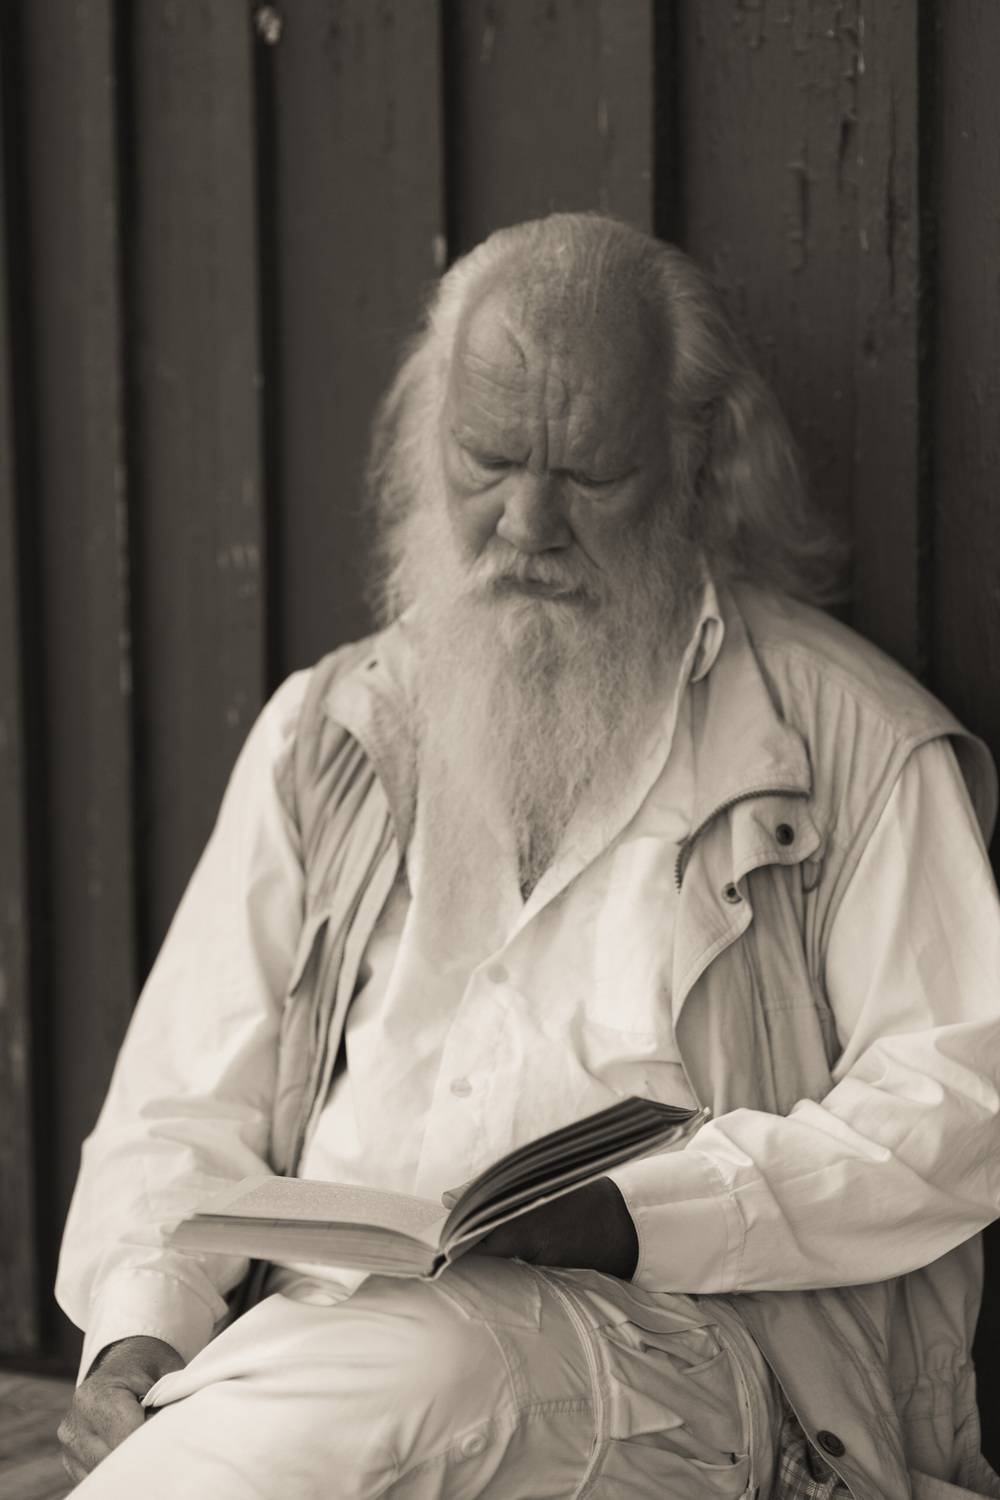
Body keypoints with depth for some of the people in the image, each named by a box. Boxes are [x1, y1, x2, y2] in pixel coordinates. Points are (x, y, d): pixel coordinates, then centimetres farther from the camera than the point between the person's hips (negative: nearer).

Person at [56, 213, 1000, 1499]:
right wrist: (134, 1334, -4)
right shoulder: (325, 733, 21)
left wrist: (637, 1215, -14)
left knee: (397, 1374, -37)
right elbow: (186, 1098, 17)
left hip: (676, 1343, -3)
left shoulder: (847, 739, 9)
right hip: (328, 1326, 3)